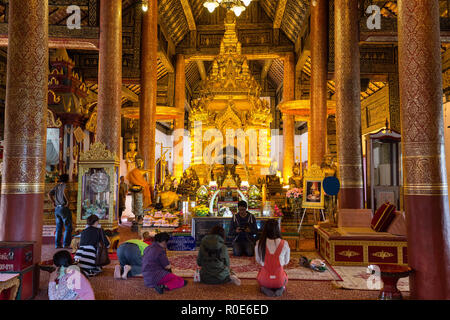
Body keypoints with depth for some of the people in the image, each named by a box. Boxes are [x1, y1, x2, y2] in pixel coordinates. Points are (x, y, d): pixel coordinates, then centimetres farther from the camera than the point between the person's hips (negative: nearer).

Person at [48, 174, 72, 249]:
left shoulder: (56, 186, 13)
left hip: (57, 209, 7)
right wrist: (68, 201, -22)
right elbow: (64, 191, -30)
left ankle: (57, 244, 13)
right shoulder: (65, 185, -9)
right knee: (68, 228, 0)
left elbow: (49, 194, 10)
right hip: (64, 208, -7)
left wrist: (53, 202, 10)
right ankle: (66, 244, -4)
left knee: (59, 228, 12)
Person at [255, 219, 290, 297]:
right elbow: (286, 262, 1)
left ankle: (266, 288, 6)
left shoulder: (259, 243, -14)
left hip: (264, 280, 0)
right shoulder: (284, 244, -15)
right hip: (279, 280, 0)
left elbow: (258, 260, 3)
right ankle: (280, 288, 5)